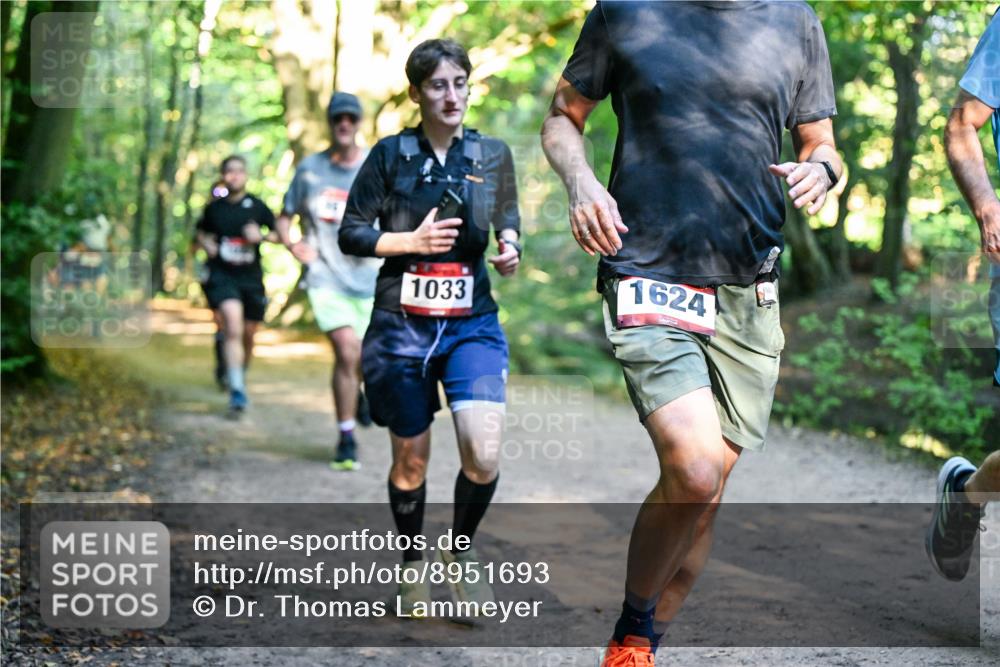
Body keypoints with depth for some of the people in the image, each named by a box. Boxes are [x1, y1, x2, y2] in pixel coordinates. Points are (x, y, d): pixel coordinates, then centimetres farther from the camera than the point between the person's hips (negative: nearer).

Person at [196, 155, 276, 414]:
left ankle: (241, 376, 40)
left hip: (251, 276, 2)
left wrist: (260, 236, -13)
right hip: (222, 274, -1)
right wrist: (206, 245, 0)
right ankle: (237, 391, -25)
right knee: (233, 324, -22)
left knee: (248, 334, 11)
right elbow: (202, 233, 22)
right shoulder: (214, 208, 4)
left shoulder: (257, 206, 1)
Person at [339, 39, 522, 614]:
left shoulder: (494, 154, 3)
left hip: (472, 322, 1)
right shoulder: (391, 155, -3)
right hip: (402, 323, -1)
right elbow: (351, 233, 0)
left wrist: (510, 245, -3)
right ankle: (413, 563, 32)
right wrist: (411, 241, -13)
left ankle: (462, 549, 12)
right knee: (411, 459, 8)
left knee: (484, 455, -15)